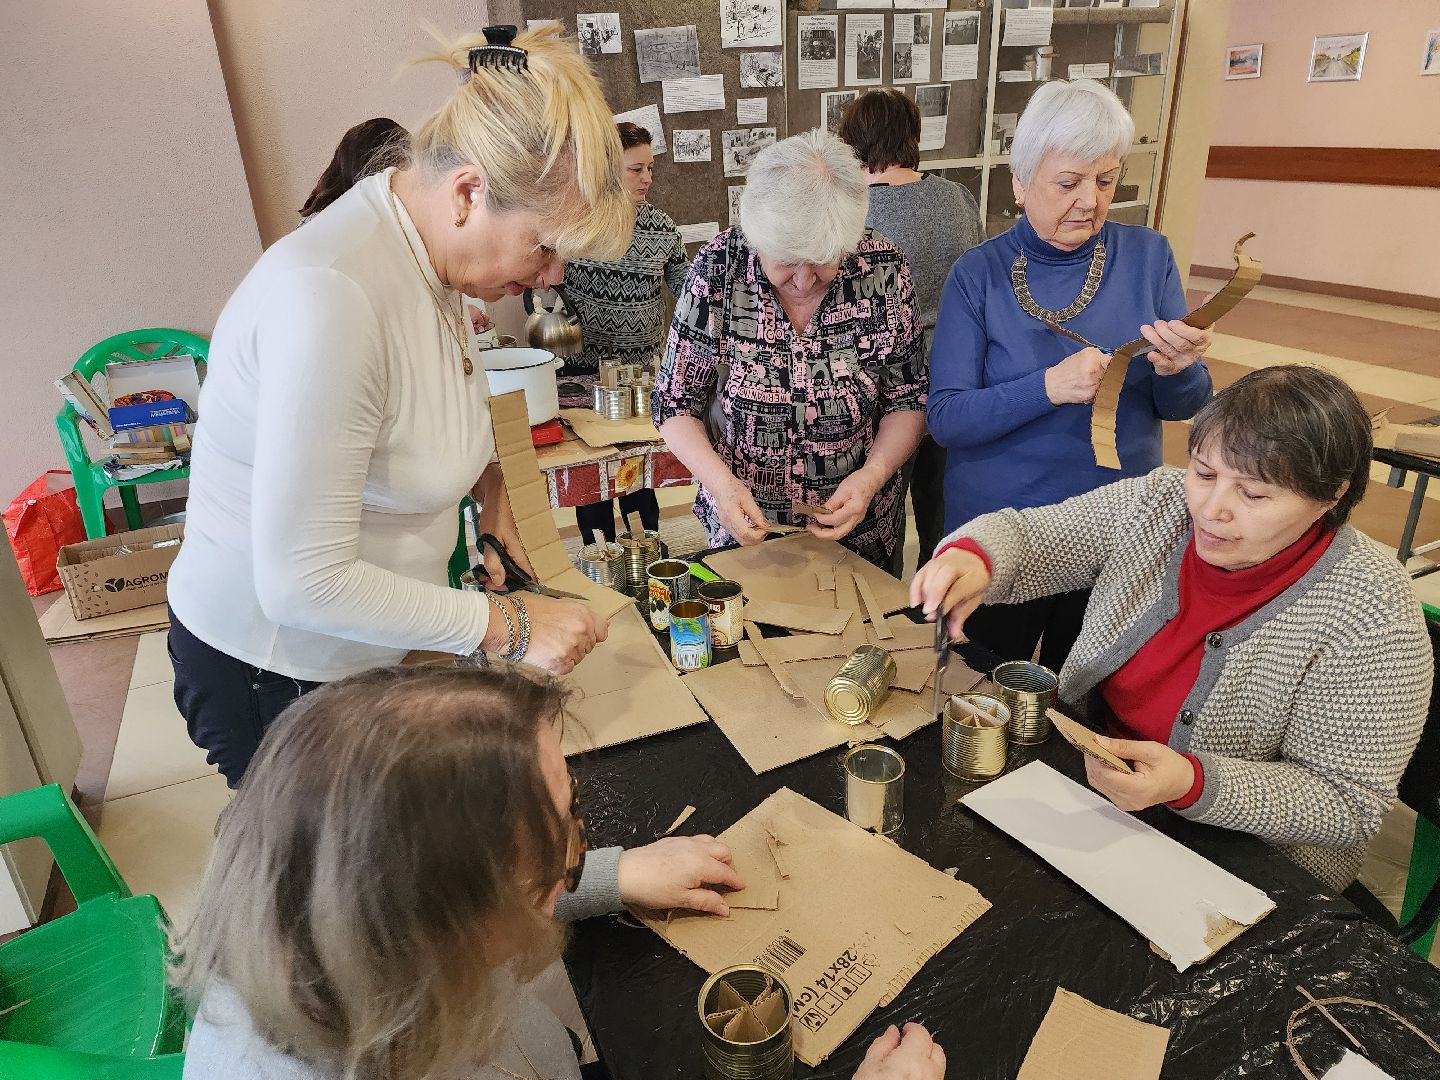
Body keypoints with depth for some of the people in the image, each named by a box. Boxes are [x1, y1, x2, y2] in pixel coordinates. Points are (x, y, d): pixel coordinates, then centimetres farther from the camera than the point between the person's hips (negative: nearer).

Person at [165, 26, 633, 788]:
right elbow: (304, 581, -31)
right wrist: (507, 625, -25)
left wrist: (485, 478, -2)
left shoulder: (426, 251, -4)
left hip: (364, 640, 8)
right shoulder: (331, 296, -32)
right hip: (272, 667, -8)